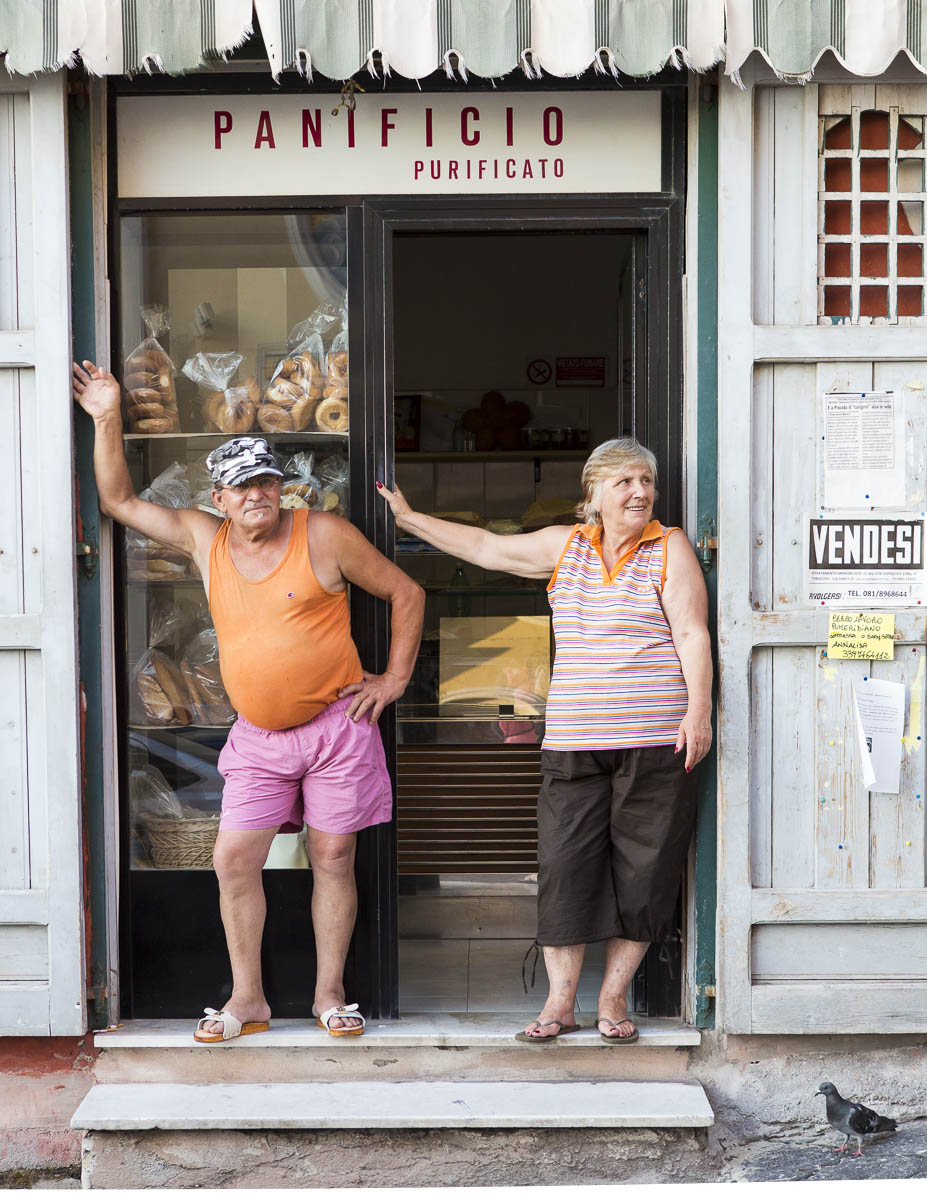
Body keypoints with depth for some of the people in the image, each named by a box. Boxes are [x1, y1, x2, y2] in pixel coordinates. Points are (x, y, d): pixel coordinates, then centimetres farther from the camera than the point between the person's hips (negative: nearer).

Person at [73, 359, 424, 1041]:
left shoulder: (323, 535, -6)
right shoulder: (203, 538, 5)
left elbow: (406, 594, 1)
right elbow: (119, 501, 11)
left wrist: (393, 680, -4)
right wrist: (107, 420, 2)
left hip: (335, 726, -3)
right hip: (257, 737, 3)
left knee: (333, 856, 3)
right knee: (234, 859, -2)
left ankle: (330, 994, 15)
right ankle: (248, 999, 11)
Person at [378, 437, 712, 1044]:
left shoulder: (670, 547, 3)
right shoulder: (564, 545, 13)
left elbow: (693, 634, -3)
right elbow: (485, 546, 19)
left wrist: (699, 709, -14)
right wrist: (409, 518, 21)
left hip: (654, 742, -3)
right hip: (574, 742, 3)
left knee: (643, 868, 2)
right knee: (565, 864, 0)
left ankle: (613, 998, 16)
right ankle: (561, 1001, 11)